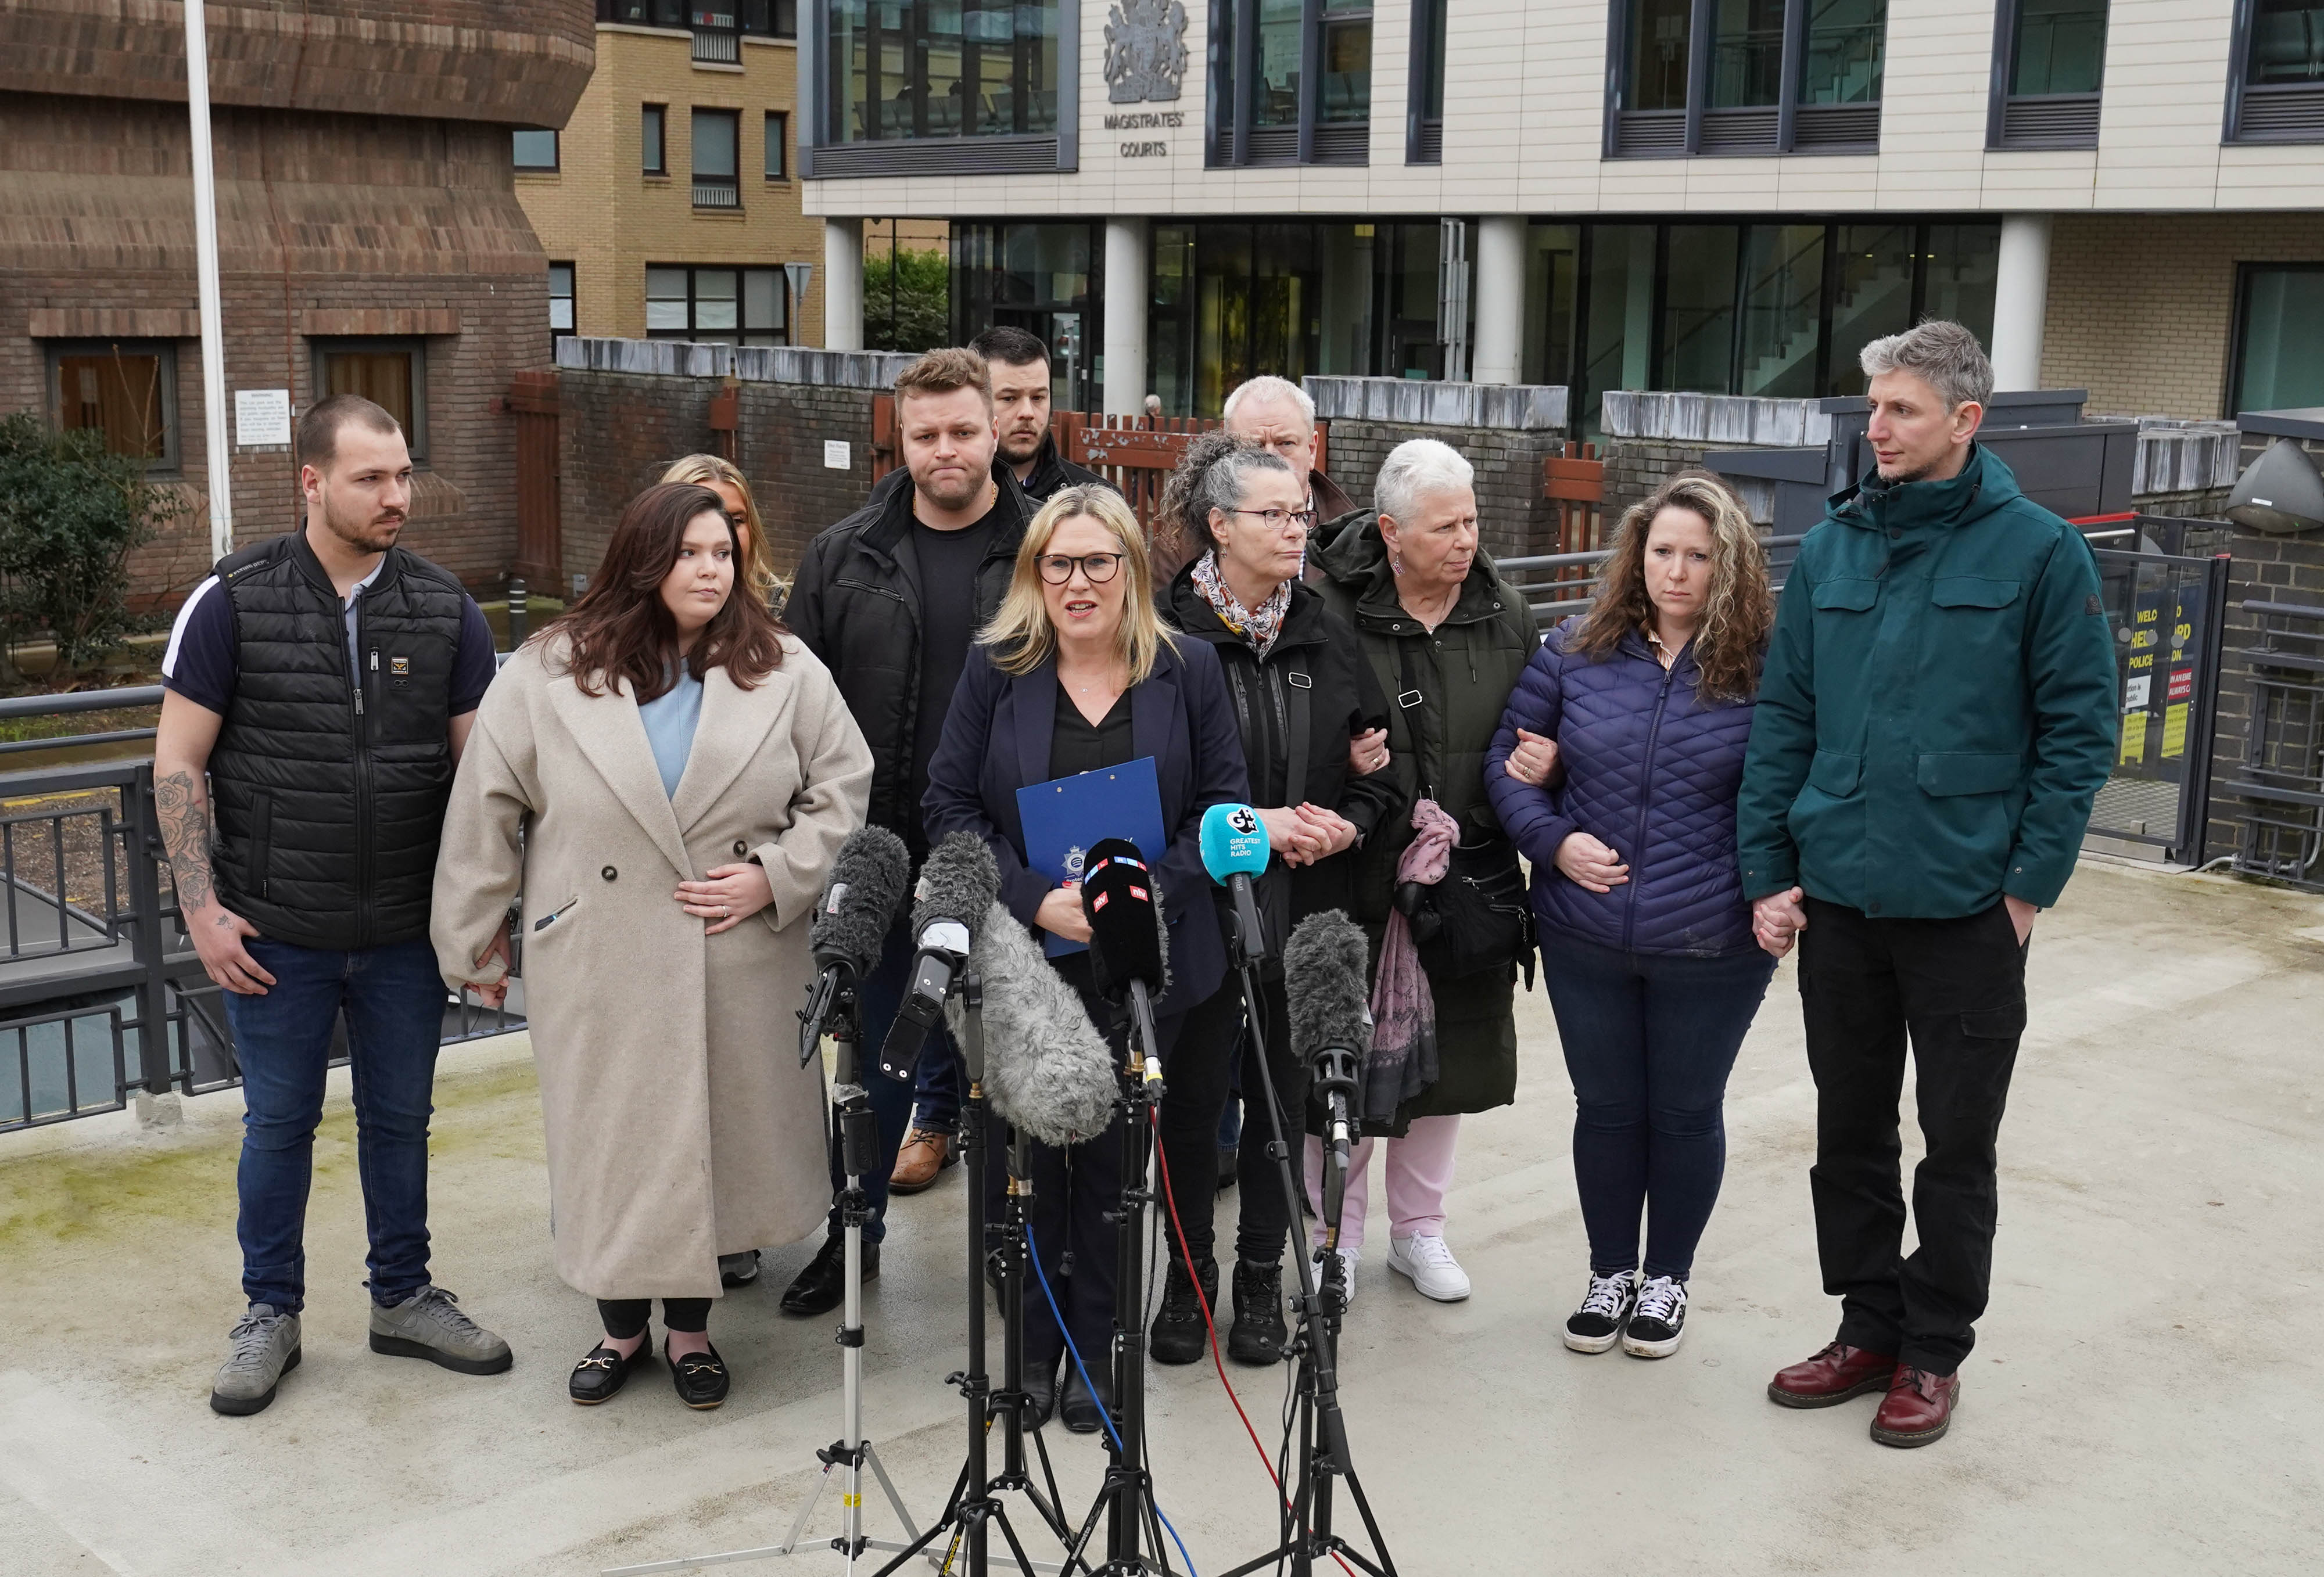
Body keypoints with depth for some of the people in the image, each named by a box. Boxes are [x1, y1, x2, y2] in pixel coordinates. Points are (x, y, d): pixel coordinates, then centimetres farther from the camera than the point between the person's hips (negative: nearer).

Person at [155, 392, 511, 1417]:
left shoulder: (444, 609, 0)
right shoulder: (234, 601, -6)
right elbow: (178, 763, -3)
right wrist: (202, 907, -8)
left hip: (407, 935, 2)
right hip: (279, 936, -2)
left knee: (400, 1120, 14)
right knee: (279, 1123, 10)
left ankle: (404, 1298, 31)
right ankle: (270, 1314, 27)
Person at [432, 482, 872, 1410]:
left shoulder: (785, 672, 2)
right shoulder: (548, 674, -1)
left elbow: (842, 787, 5)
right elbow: (487, 809, 3)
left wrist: (776, 876, -8)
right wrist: (473, 940, 6)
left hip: (739, 968, 1)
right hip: (600, 969, -1)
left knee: (716, 1136, 9)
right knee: (611, 1139, 7)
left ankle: (690, 1326, 28)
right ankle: (621, 1325, 28)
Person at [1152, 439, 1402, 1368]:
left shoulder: (1327, 638, 6)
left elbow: (1379, 761, 11)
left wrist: (1347, 824, -8)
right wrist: (1252, 824, -17)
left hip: (1305, 912, 3)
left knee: (1282, 1097, 11)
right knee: (1191, 1098, 7)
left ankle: (1262, 1280, 27)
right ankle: (1188, 1277, 25)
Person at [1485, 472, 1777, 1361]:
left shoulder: (1763, 668, -8)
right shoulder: (1577, 652, 0)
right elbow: (1509, 760, 7)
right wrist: (1555, 841, -8)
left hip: (1711, 951, -2)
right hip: (1585, 941, 2)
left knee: (1686, 1114, 14)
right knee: (1606, 1108, 15)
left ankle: (1667, 1279, 33)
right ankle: (1610, 1271, 34)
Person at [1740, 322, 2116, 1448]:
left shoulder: (2039, 552, -7)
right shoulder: (1830, 550, 5)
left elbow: (2079, 728, -6)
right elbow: (1783, 719, 7)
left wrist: (2031, 884, -10)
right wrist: (1768, 874, 2)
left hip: (1967, 910, -4)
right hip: (1837, 900, 4)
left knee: (1957, 1146, 9)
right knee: (1849, 1132, 14)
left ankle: (1935, 1353, 24)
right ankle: (1870, 1327, 31)